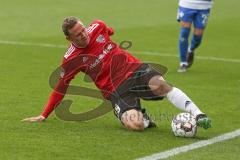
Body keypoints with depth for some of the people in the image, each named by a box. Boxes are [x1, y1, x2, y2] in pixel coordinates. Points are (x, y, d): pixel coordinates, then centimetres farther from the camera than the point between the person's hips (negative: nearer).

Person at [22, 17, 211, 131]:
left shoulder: (98, 27, 3)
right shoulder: (71, 60, -5)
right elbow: (60, 88, 5)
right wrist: (44, 115, 7)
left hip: (135, 69, 3)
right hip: (117, 91, -3)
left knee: (160, 84, -32)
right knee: (134, 124, -30)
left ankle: (198, 115, -33)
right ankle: (143, 118, 6)